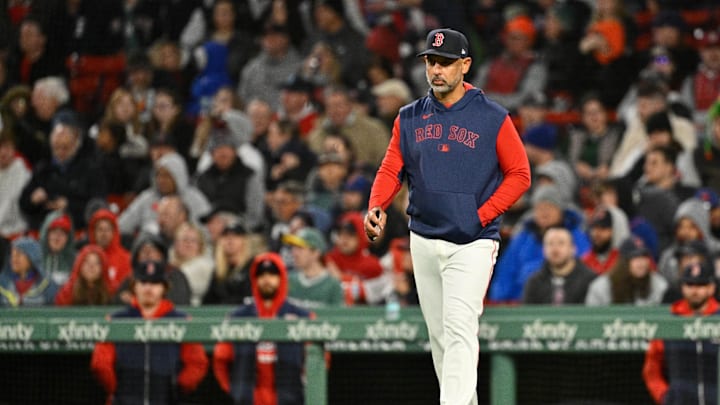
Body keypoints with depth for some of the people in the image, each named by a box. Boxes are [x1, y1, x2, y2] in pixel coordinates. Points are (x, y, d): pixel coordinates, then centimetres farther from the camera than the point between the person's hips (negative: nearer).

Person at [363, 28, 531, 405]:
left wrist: (482, 216, -12)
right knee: (438, 333, 11)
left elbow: (519, 175, 0)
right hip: (424, 242, 5)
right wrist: (376, 207, -16)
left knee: (459, 329, -17)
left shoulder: (493, 119, -4)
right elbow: (391, 168, 4)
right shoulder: (410, 118, 8)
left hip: (472, 243, -5)